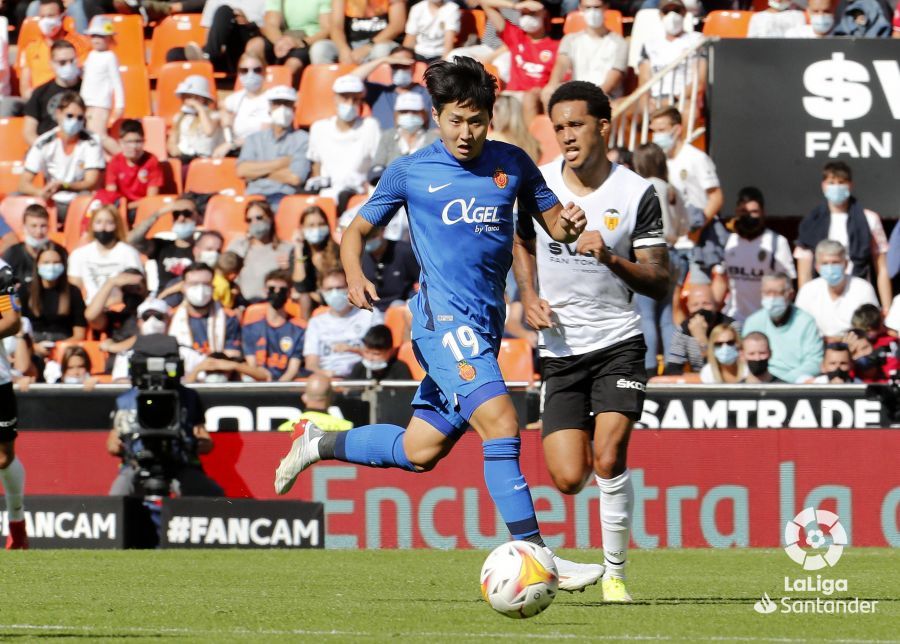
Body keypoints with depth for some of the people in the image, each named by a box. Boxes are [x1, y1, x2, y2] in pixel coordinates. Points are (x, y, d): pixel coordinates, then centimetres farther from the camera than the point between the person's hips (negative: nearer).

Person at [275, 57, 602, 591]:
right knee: (500, 422, -23)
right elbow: (359, 230, 10)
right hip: (444, 315, -5)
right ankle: (536, 557, -25)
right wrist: (354, 276, -11)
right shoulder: (411, 171, 1)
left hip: (486, 325, 5)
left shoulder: (513, 165, 9)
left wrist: (569, 225, -10)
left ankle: (319, 443, 35)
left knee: (421, 451, 11)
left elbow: (555, 224, 15)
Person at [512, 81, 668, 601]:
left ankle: (615, 572, -3)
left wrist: (612, 260, -24)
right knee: (569, 479, -7)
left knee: (608, 460, -19)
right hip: (560, 349, 2)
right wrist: (530, 298, 5)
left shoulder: (637, 193, -7)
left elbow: (660, 282, -6)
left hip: (618, 343, -2)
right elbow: (523, 244, 22)